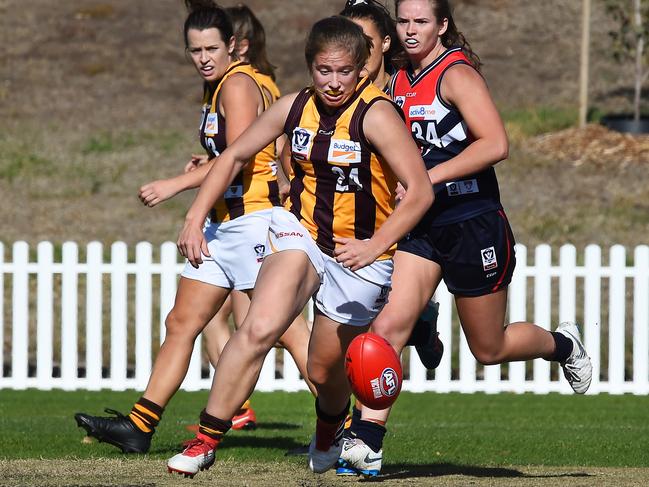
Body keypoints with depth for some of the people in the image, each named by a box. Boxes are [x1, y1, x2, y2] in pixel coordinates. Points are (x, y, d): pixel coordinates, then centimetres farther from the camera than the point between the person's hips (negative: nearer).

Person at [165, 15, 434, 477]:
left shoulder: (376, 114, -20)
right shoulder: (295, 108, -4)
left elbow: (421, 191, -23)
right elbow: (234, 156, 10)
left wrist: (374, 245, -32)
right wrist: (195, 219, 2)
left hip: (361, 254, -3)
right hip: (299, 232, 3)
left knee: (325, 369, 8)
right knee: (259, 329, -25)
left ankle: (328, 436, 45)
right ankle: (207, 439, -21)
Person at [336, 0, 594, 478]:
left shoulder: (457, 74, -14)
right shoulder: (401, 80, 9)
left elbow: (496, 143, -26)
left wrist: (428, 178, -27)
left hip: (474, 225, -6)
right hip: (420, 225, 6)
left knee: (489, 348, 7)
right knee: (389, 325, -11)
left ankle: (563, 345, 37)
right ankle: (368, 444, -11)